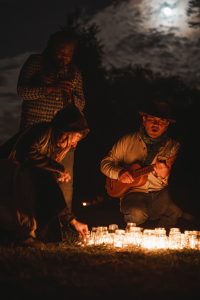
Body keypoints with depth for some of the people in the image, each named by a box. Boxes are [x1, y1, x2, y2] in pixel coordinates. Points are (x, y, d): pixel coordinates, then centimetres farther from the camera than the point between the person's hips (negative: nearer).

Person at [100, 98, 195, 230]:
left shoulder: (172, 146, 5)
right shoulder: (127, 141, 5)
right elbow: (105, 163, 8)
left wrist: (163, 176, -24)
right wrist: (119, 173, -12)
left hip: (160, 193, 1)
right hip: (134, 192, -1)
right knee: (137, 214, -32)